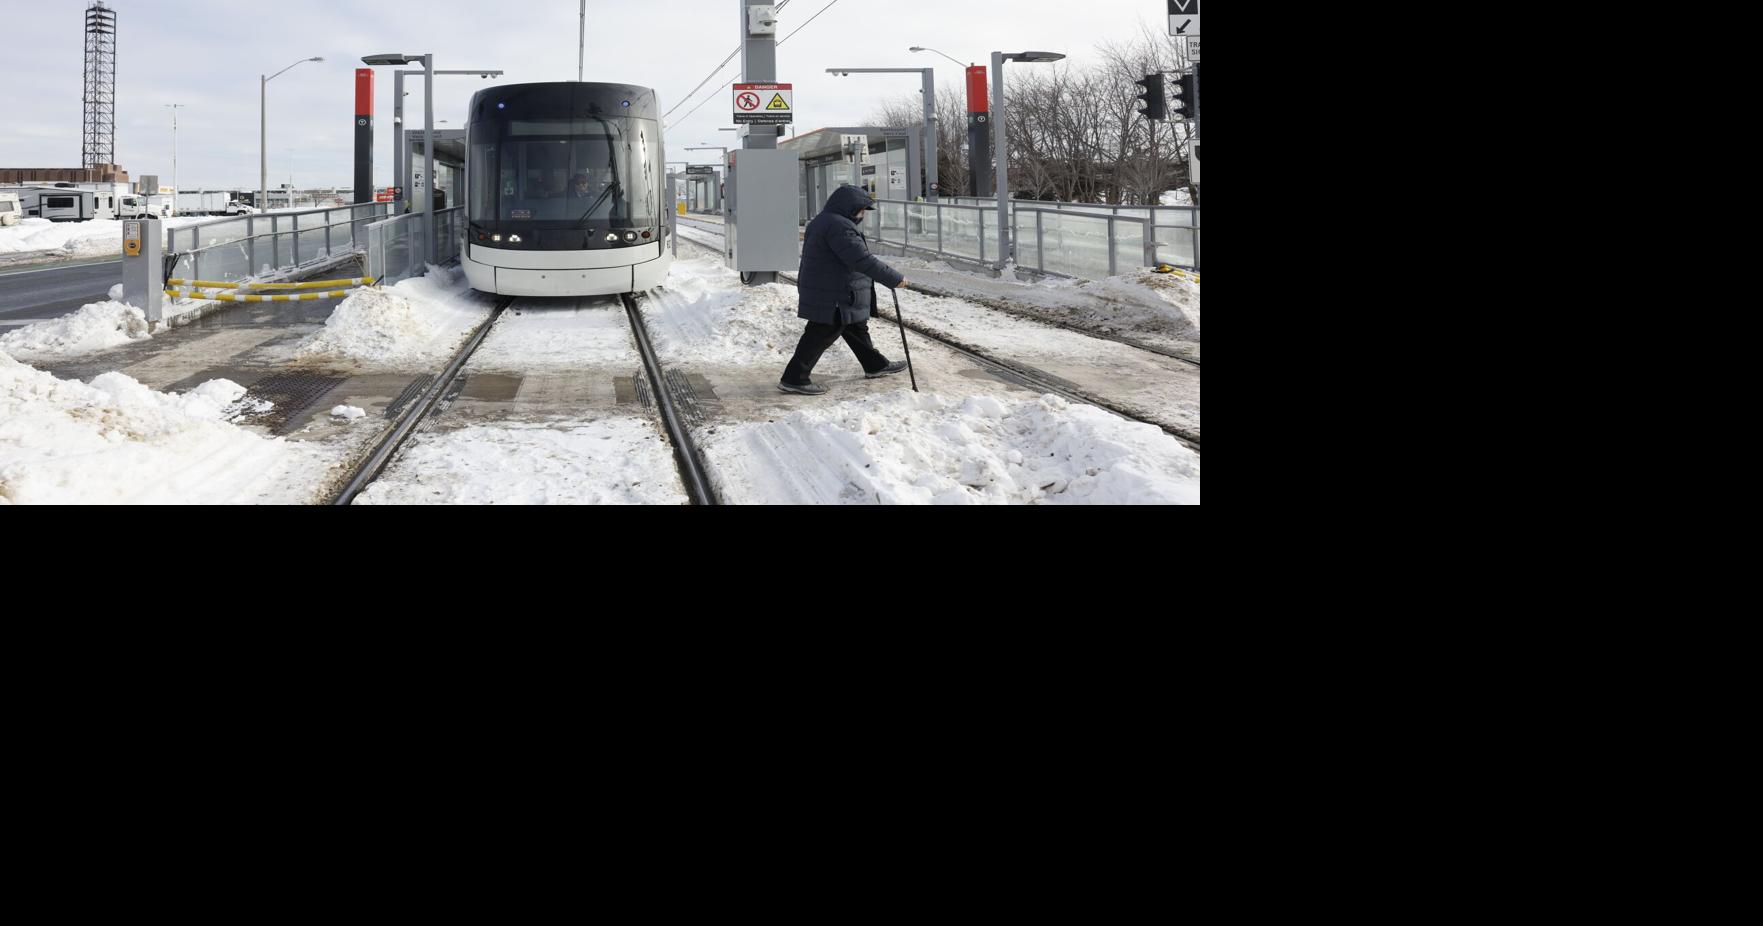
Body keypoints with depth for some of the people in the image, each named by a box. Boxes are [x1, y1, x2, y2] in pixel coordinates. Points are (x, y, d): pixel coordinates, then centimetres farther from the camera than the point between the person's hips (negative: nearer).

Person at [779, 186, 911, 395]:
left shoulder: (822, 221, 13)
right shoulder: (838, 226, -22)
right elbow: (862, 260, -27)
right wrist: (895, 279, -22)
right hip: (834, 299, -11)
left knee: (856, 328, 21)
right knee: (822, 335, -6)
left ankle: (875, 365, 36)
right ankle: (793, 379, -3)